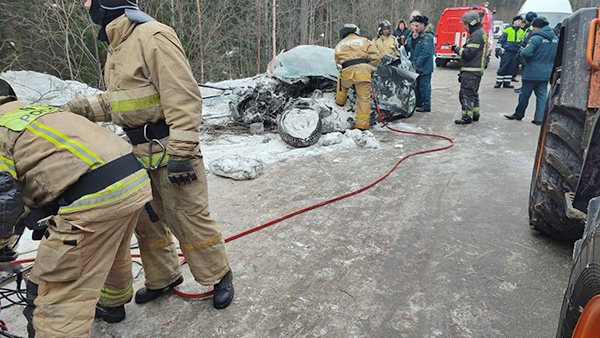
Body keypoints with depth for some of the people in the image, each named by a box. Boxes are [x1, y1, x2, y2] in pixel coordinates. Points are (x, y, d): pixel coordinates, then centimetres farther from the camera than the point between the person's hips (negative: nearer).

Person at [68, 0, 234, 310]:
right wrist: (82, 108, 7)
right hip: (138, 152, 10)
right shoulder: (118, 46, 14)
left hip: (168, 148, -9)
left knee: (188, 218, -1)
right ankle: (163, 277, 36)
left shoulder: (153, 36, -17)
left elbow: (183, 98, -23)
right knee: (146, 219, 17)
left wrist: (179, 153, -25)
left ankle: (219, 276, 19)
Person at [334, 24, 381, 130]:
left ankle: (340, 101, 45)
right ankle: (362, 125, 2)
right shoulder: (364, 41, 20)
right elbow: (375, 56, 10)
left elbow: (338, 62, 24)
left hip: (347, 71, 1)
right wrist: (371, 70, 19)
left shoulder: (339, 45, 27)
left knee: (342, 82, 37)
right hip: (363, 70, -1)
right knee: (364, 99, 3)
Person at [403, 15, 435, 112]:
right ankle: (418, 103, 28)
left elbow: (425, 53, -20)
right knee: (417, 85, 16)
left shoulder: (428, 37, -14)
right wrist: (413, 39, -5)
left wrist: (417, 65, -20)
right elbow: (409, 49, 12)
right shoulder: (415, 35, 14)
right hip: (416, 67, 9)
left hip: (424, 68, -8)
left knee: (424, 86, -4)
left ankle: (426, 105, 3)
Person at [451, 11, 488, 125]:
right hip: (477, 70, 11)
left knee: (466, 93, -8)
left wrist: (457, 49, -10)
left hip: (471, 71, -11)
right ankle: (475, 114, 28)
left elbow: (468, 53, -22)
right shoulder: (481, 33, 18)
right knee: (473, 93, 19)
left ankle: (467, 116, -6)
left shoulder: (476, 35, -16)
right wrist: (460, 49, 11)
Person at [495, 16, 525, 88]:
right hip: (506, 52, -5)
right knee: (502, 68, -5)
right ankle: (498, 82, 3)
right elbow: (500, 40, 1)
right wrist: (498, 50, -4)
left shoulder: (522, 32, 14)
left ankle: (507, 83, 12)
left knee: (511, 69, 6)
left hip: (515, 54, 5)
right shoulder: (507, 30, -1)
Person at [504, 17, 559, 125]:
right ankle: (539, 118, 9)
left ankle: (519, 114, 21)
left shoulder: (536, 38, -17)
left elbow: (526, 53, -25)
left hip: (532, 72, -6)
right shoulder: (555, 39, 7)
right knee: (542, 95, 10)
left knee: (525, 94, 8)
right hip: (546, 73, 7)